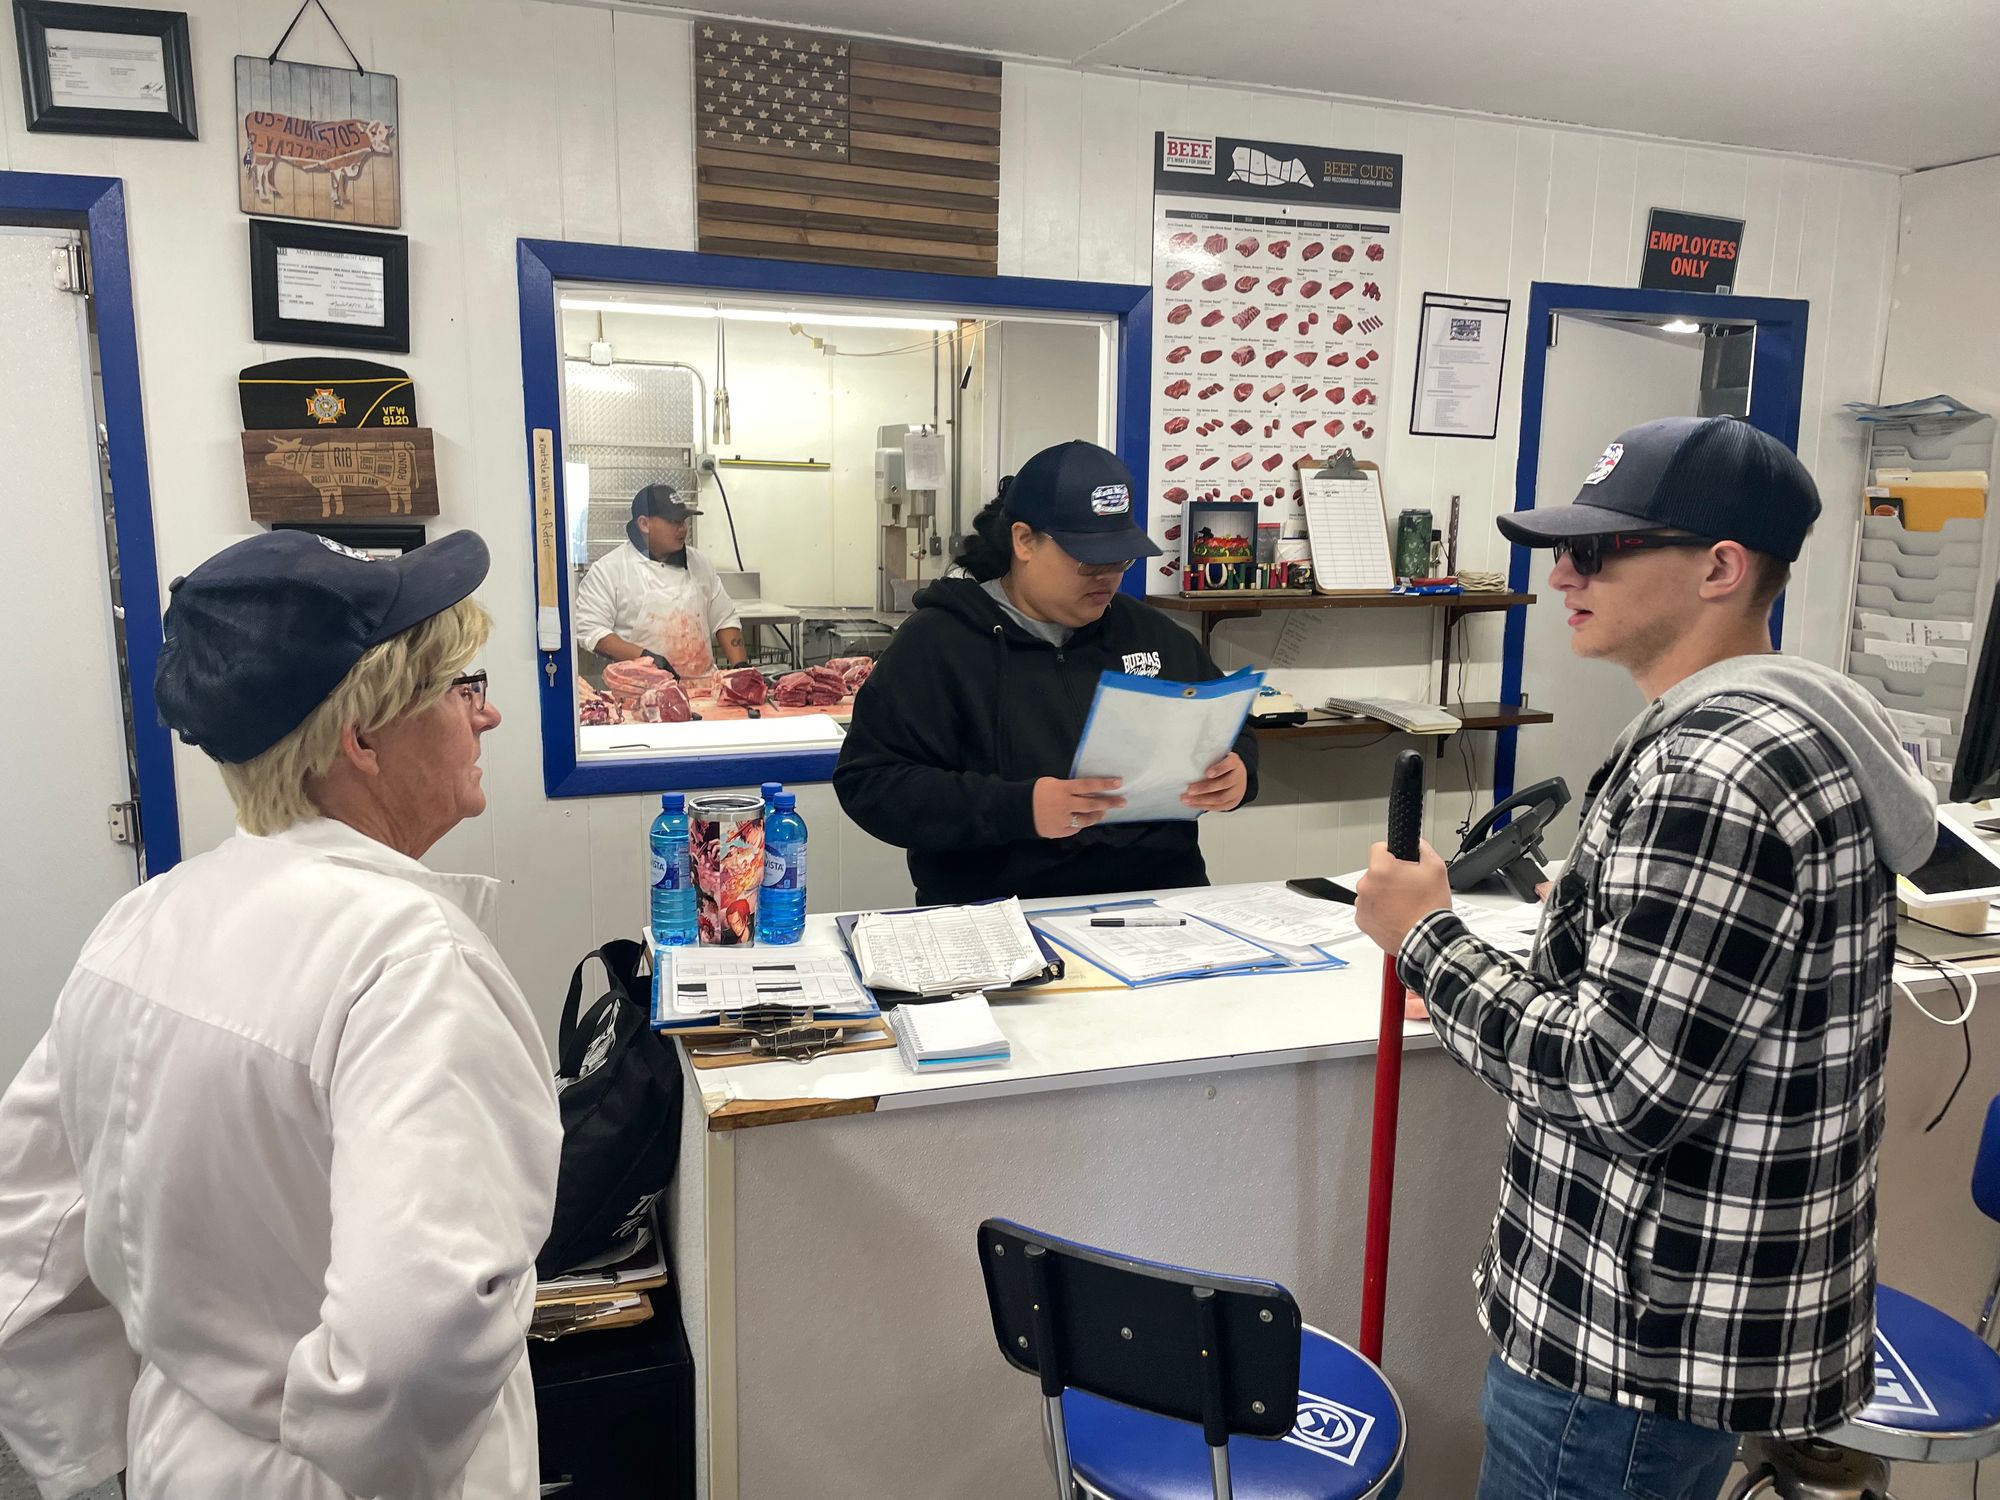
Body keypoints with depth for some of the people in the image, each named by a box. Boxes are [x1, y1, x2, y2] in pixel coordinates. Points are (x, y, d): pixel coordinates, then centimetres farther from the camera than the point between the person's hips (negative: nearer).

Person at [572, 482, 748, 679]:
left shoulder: (700, 564, 17)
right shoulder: (608, 570, 1)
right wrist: (644, 656, -16)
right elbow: (590, 630, -4)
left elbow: (725, 620, 22)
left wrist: (740, 666, 7)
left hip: (703, 685, 4)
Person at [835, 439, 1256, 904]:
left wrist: (1235, 771, 0)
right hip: (1000, 913, -3)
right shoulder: (937, 643, -1)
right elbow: (869, 782, -8)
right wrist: (1019, 809, -21)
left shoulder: (1154, 633, 16)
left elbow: (1233, 732, 26)